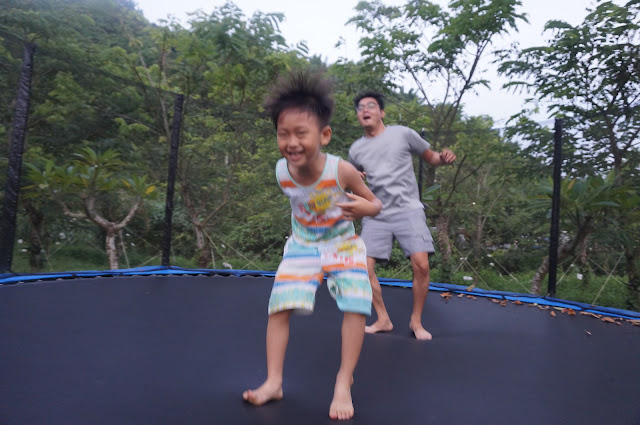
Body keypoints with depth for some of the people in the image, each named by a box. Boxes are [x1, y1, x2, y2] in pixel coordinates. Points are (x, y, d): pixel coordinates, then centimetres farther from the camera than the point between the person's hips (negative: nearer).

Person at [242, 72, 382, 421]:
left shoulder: (341, 170, -28)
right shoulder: (281, 172, -18)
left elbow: (375, 204, -14)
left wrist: (363, 207, -34)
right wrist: (299, 228, 1)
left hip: (343, 243, -2)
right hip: (301, 245, 3)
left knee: (356, 305, -16)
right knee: (279, 306, -4)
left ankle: (343, 382, 1)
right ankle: (274, 382, 9)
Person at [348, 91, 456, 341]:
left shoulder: (403, 134, 2)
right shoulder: (356, 149, 10)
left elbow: (431, 158, 10)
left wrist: (444, 159, -12)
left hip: (408, 210, -3)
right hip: (376, 215, 3)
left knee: (421, 264, -15)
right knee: (364, 266, -7)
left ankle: (416, 321, 7)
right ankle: (383, 320, 12)